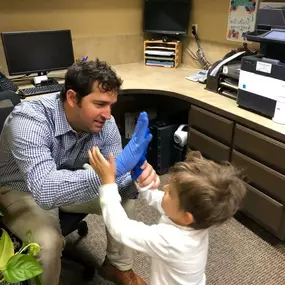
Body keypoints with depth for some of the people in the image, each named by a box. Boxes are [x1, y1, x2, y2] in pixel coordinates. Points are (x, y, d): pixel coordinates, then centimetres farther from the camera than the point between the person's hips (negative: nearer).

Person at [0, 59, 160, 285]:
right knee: (49, 242, -30)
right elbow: (44, 191, -47)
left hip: (69, 183, 5)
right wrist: (116, 166, -54)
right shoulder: (29, 120, -36)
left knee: (126, 197, -8)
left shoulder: (103, 123, -19)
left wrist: (137, 174, -37)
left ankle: (119, 266, 16)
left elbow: (118, 175, -13)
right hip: (21, 191, -5)